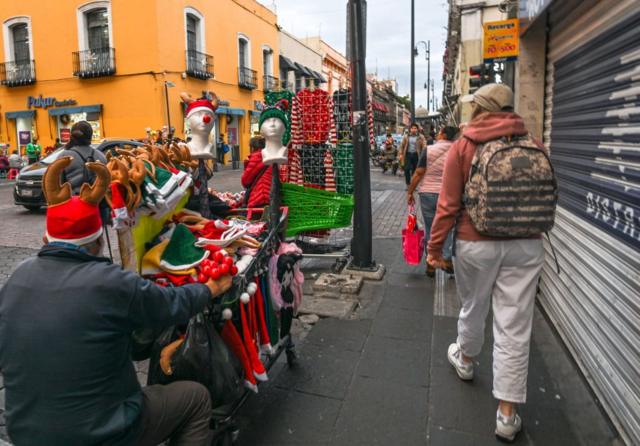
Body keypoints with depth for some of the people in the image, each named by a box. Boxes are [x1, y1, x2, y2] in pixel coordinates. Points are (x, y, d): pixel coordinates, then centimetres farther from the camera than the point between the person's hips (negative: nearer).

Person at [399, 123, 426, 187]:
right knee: (407, 169, -10)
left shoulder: (421, 137, 1)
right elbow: (402, 145, 11)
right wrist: (401, 154, 3)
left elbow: (424, 146, -4)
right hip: (408, 154, 1)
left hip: (416, 155, -1)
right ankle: (408, 184, -2)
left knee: (415, 170, 6)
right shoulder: (406, 137, 8)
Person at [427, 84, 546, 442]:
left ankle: (465, 359, 50)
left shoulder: (463, 147, -6)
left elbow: (448, 205, -9)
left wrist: (435, 247, 0)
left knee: (473, 308, 22)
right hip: (526, 245, 2)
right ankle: (507, 414, 14)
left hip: (476, 244, -1)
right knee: (514, 327, 5)